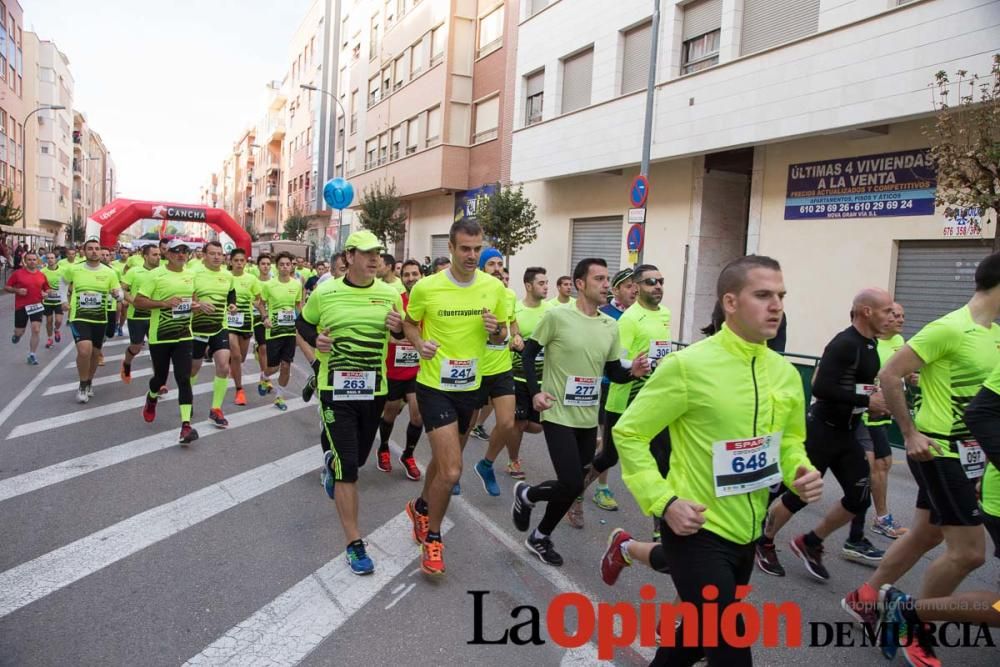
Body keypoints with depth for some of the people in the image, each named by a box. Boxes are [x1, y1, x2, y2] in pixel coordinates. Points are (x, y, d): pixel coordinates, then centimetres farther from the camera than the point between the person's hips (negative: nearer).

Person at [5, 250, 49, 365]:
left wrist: (45, 293, -5)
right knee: (20, 332, 9)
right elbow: (6, 288, -1)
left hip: (36, 306, 1)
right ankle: (16, 334, 49)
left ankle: (32, 355, 1)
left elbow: (47, 289, 17)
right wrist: (17, 290, -19)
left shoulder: (42, 275, 3)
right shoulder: (17, 273, -6)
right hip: (21, 306, -1)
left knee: (36, 330, -9)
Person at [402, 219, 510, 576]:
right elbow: (408, 323, 5)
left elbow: (500, 337, 7)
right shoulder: (426, 287, -12)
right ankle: (432, 536, 15)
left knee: (444, 461, 22)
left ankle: (421, 508, 51)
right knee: (452, 471, -11)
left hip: (470, 386, 4)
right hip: (434, 386, -4)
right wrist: (419, 344, -16)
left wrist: (497, 331, -17)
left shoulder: (494, 287, -4)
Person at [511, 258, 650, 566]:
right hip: (559, 415, -6)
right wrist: (535, 392, -15)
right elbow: (528, 352, -4)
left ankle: (540, 537, 34)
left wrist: (633, 371, -11)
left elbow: (613, 372, 11)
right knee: (572, 486, -12)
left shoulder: (610, 326, 5)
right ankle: (525, 495, 19)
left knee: (573, 486, 12)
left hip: (588, 418, 6)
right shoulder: (557, 316, -11)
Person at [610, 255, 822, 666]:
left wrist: (800, 473, -6)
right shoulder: (688, 364, -19)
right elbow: (628, 433, -13)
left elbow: (789, 441, 16)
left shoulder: (785, 373, 1)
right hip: (696, 529, -7)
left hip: (746, 532, 7)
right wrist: (663, 501, -20)